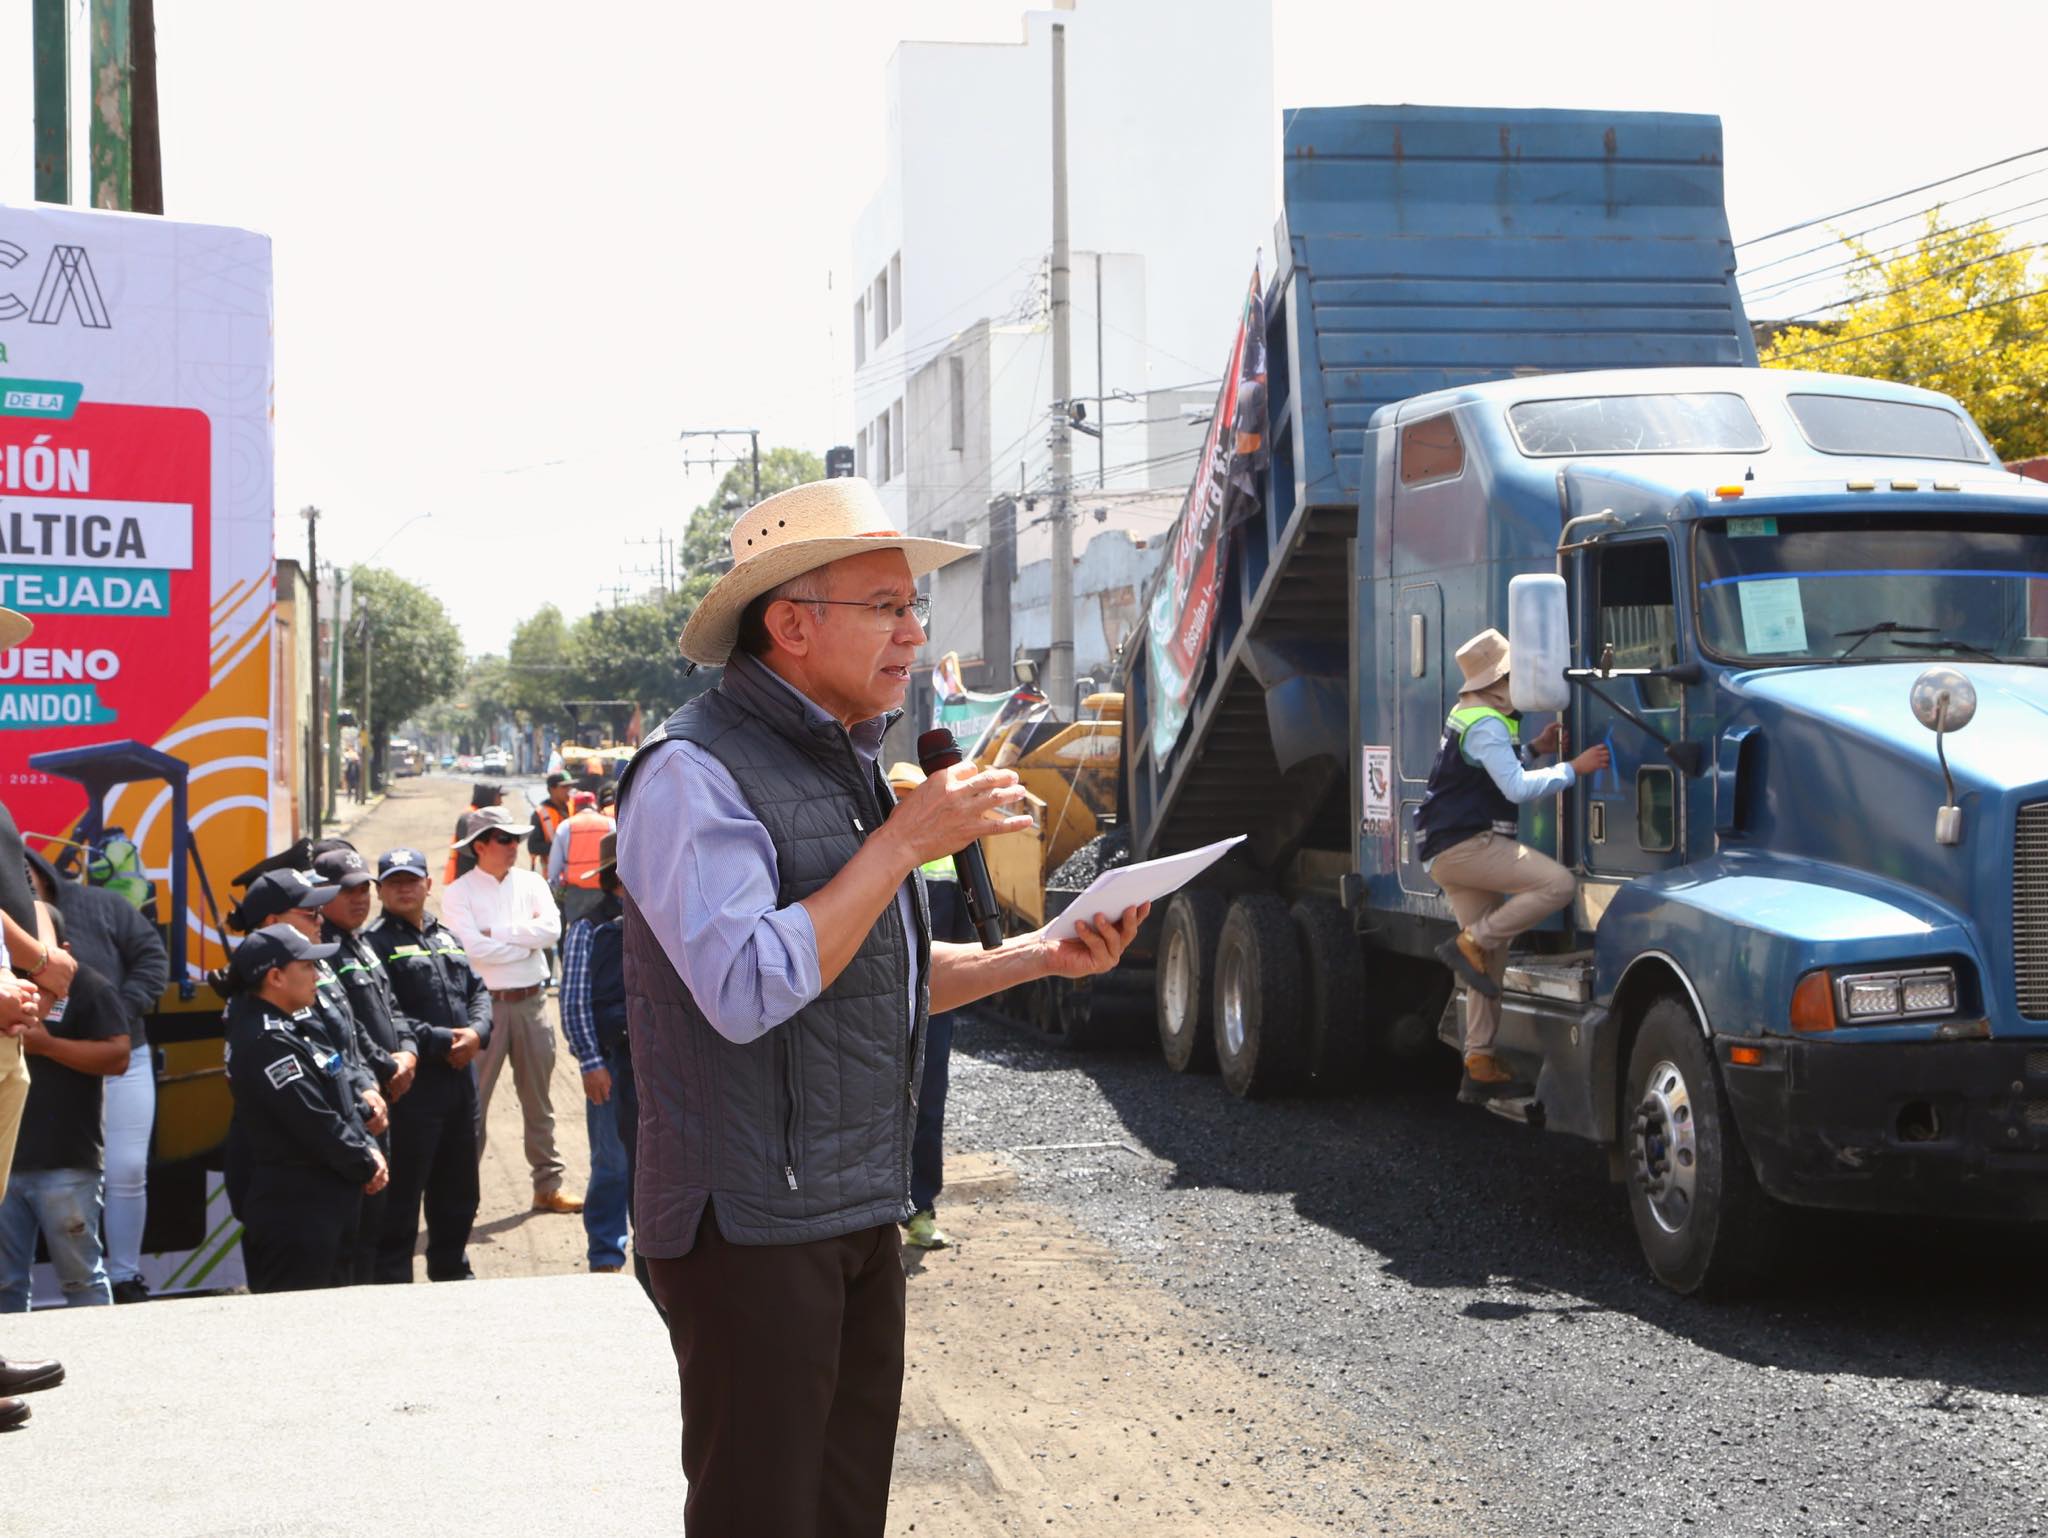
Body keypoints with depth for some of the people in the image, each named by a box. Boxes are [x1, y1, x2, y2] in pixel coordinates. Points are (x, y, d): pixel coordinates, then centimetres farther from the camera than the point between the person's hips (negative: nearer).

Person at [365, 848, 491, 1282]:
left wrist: (476, 1033, -5)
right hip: (411, 1086, -7)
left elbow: (479, 990, 16)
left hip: (461, 1079, 7)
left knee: (458, 1193, 17)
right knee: (401, 1197, -3)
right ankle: (392, 1283, 3)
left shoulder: (447, 937, 18)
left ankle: (452, 1272, 31)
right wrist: (439, 1042, -17)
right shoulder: (374, 942, -6)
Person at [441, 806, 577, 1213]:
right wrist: (526, 941, -8)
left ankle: (548, 1186, 20)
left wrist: (497, 932, -12)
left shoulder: (531, 883, 8)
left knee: (538, 1101, 12)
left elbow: (551, 929, -8)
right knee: (472, 1102, 0)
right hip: (485, 1004, -4)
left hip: (531, 1000, 4)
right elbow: (473, 948, -17)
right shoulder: (459, 894, -4)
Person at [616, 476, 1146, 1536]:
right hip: (753, 1221, -9)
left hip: (859, 1209, 9)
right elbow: (747, 992, -27)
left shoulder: (842, 762, 15)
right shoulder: (696, 771, -15)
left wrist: (1041, 958, 8)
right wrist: (904, 843, -23)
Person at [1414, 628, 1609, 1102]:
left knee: (1491, 956, 11)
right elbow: (1517, 788, -20)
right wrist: (1574, 768, -16)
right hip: (1466, 845, -11)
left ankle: (1480, 1068, 11)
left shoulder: (1470, 713, 18)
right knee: (1557, 884, -23)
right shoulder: (1486, 724, -15)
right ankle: (1469, 943, -15)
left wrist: (1535, 748, 22)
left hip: (1448, 850, 11)